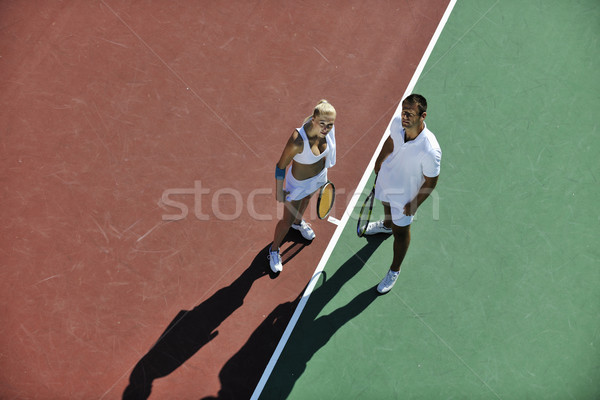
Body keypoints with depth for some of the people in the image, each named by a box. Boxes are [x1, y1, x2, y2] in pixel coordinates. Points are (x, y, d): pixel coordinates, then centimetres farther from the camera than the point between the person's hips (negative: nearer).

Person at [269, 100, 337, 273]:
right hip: (298, 183, -6)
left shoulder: (327, 127, -24)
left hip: (319, 176, 6)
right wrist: (279, 191, -16)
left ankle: (298, 222, 71)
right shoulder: (298, 141, -43)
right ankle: (274, 250, 41)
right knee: (287, 222, 11)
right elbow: (281, 166, -27)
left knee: (306, 199, 37)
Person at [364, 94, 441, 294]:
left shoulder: (430, 150, -42)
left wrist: (414, 204, -14)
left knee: (401, 231, 17)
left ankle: (394, 271, 44)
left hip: (406, 194, -5)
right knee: (386, 205, 37)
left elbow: (430, 182, -24)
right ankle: (386, 225, 75)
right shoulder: (397, 122, -25)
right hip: (386, 180, 5)